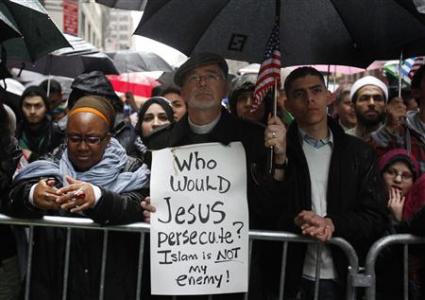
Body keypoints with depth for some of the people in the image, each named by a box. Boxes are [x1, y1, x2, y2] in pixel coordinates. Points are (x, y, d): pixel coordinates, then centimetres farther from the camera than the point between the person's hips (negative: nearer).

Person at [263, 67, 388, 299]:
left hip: (343, 278, 1)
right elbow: (264, 214, -5)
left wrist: (332, 224, -13)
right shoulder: (277, 148, 0)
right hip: (291, 278, -1)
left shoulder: (359, 152, 5)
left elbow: (377, 218, 1)